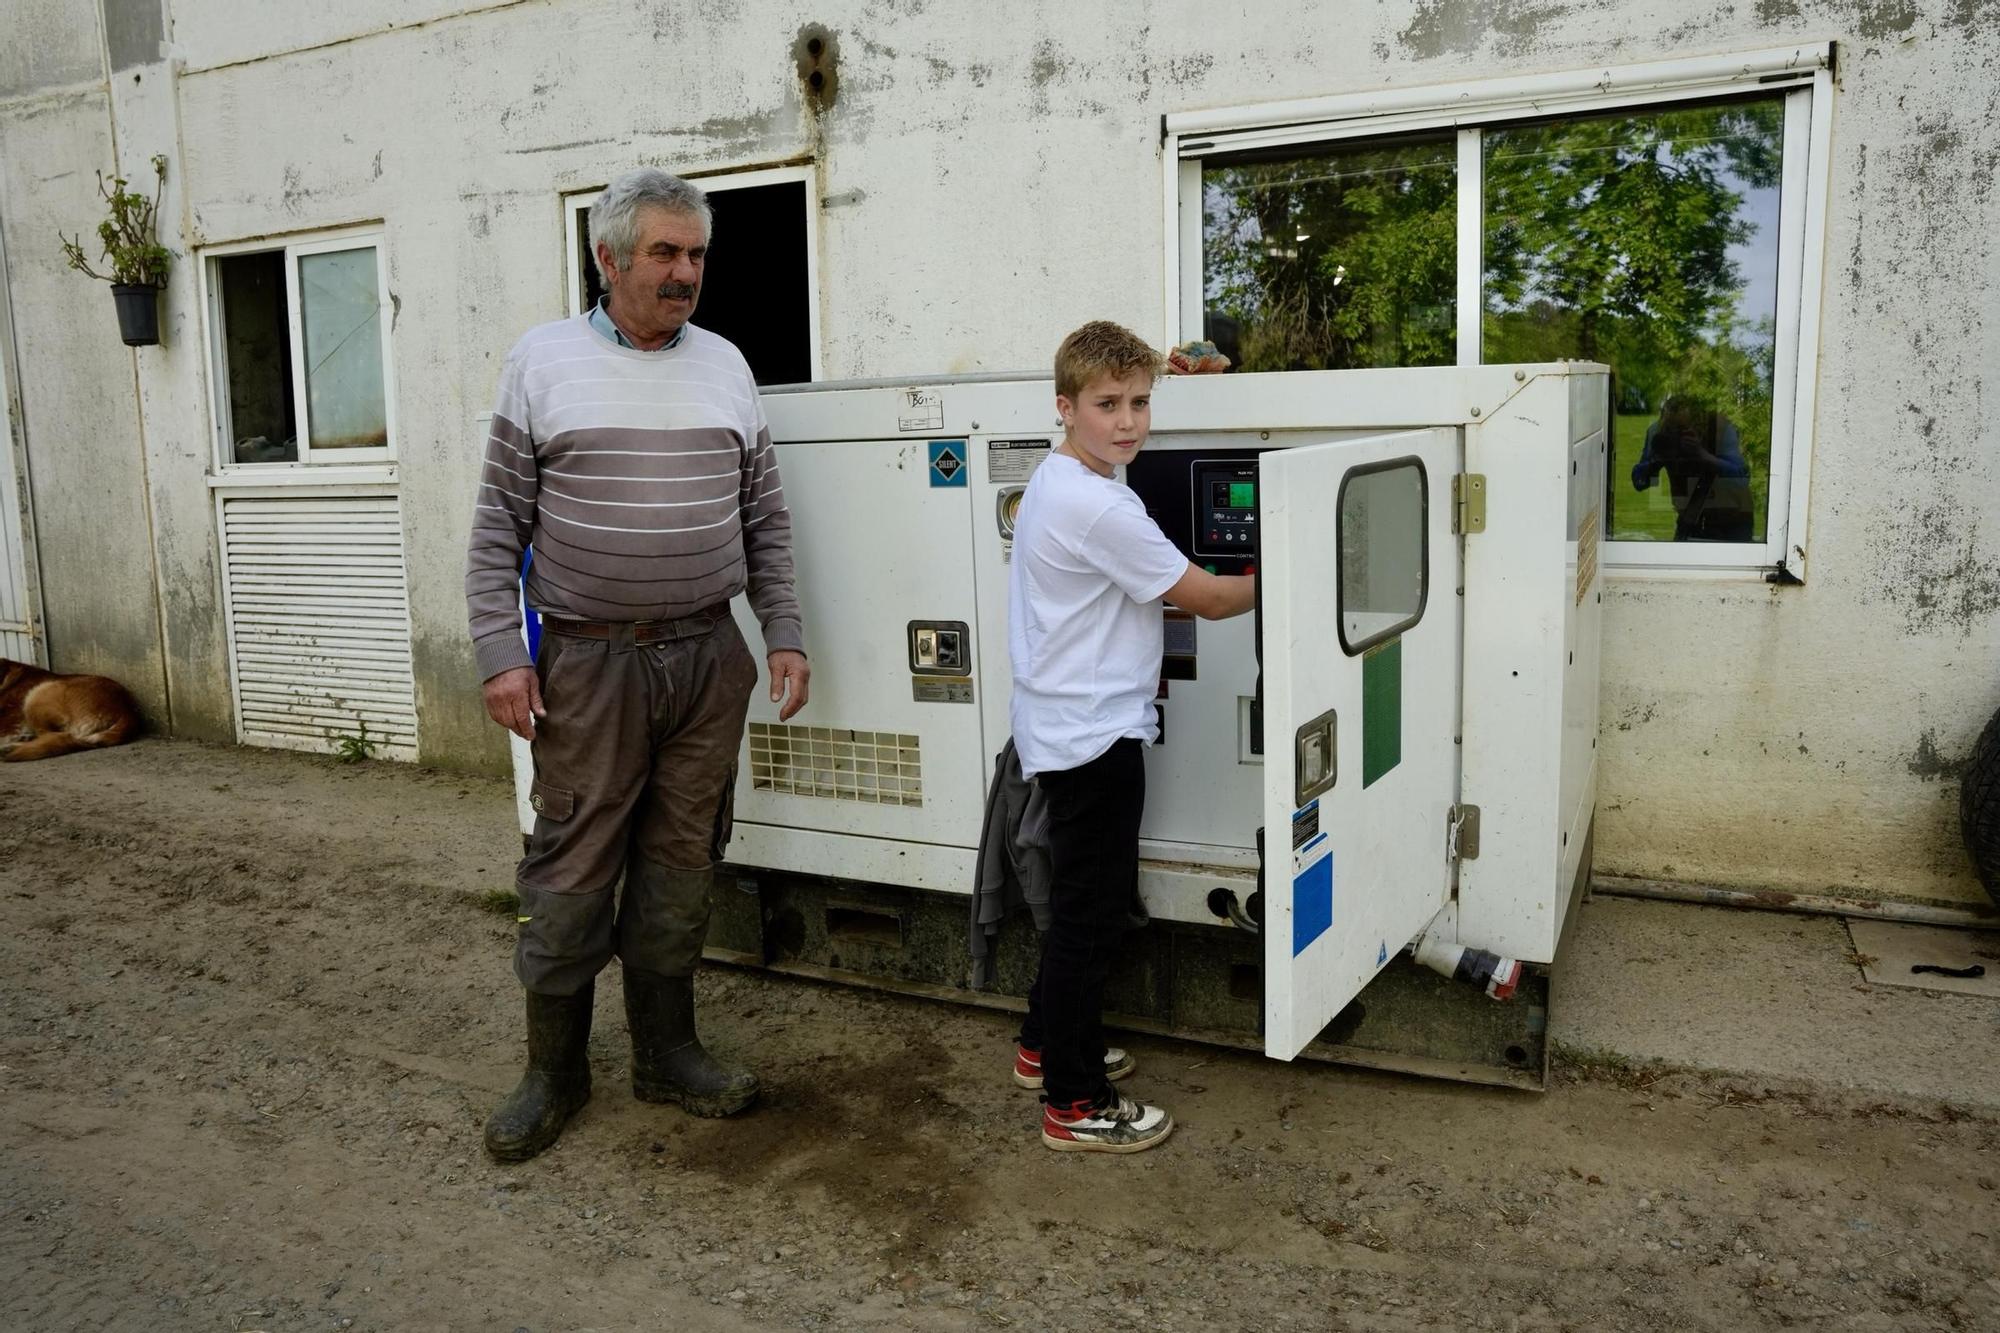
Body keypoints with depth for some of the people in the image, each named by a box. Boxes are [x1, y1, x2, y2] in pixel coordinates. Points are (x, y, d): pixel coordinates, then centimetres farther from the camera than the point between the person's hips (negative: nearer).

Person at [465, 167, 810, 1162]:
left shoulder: (724, 365, 10)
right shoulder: (543, 361, 0)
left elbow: (765, 518, 13)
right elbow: (499, 524, -1)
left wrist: (784, 633, 7)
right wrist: (499, 652, -7)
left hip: (708, 658, 3)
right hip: (587, 661, -3)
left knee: (680, 863, 10)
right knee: (571, 868, 3)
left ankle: (666, 1053, 25)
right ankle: (554, 1071, 19)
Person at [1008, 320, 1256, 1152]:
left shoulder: (1054, 484, 10)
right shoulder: (1099, 507, -22)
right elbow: (1206, 598, -15)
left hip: (1069, 728, 10)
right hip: (1094, 734, -10)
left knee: (1082, 899, 21)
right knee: (1092, 911, -1)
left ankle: (1048, 1045, 36)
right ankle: (1074, 1105, 10)